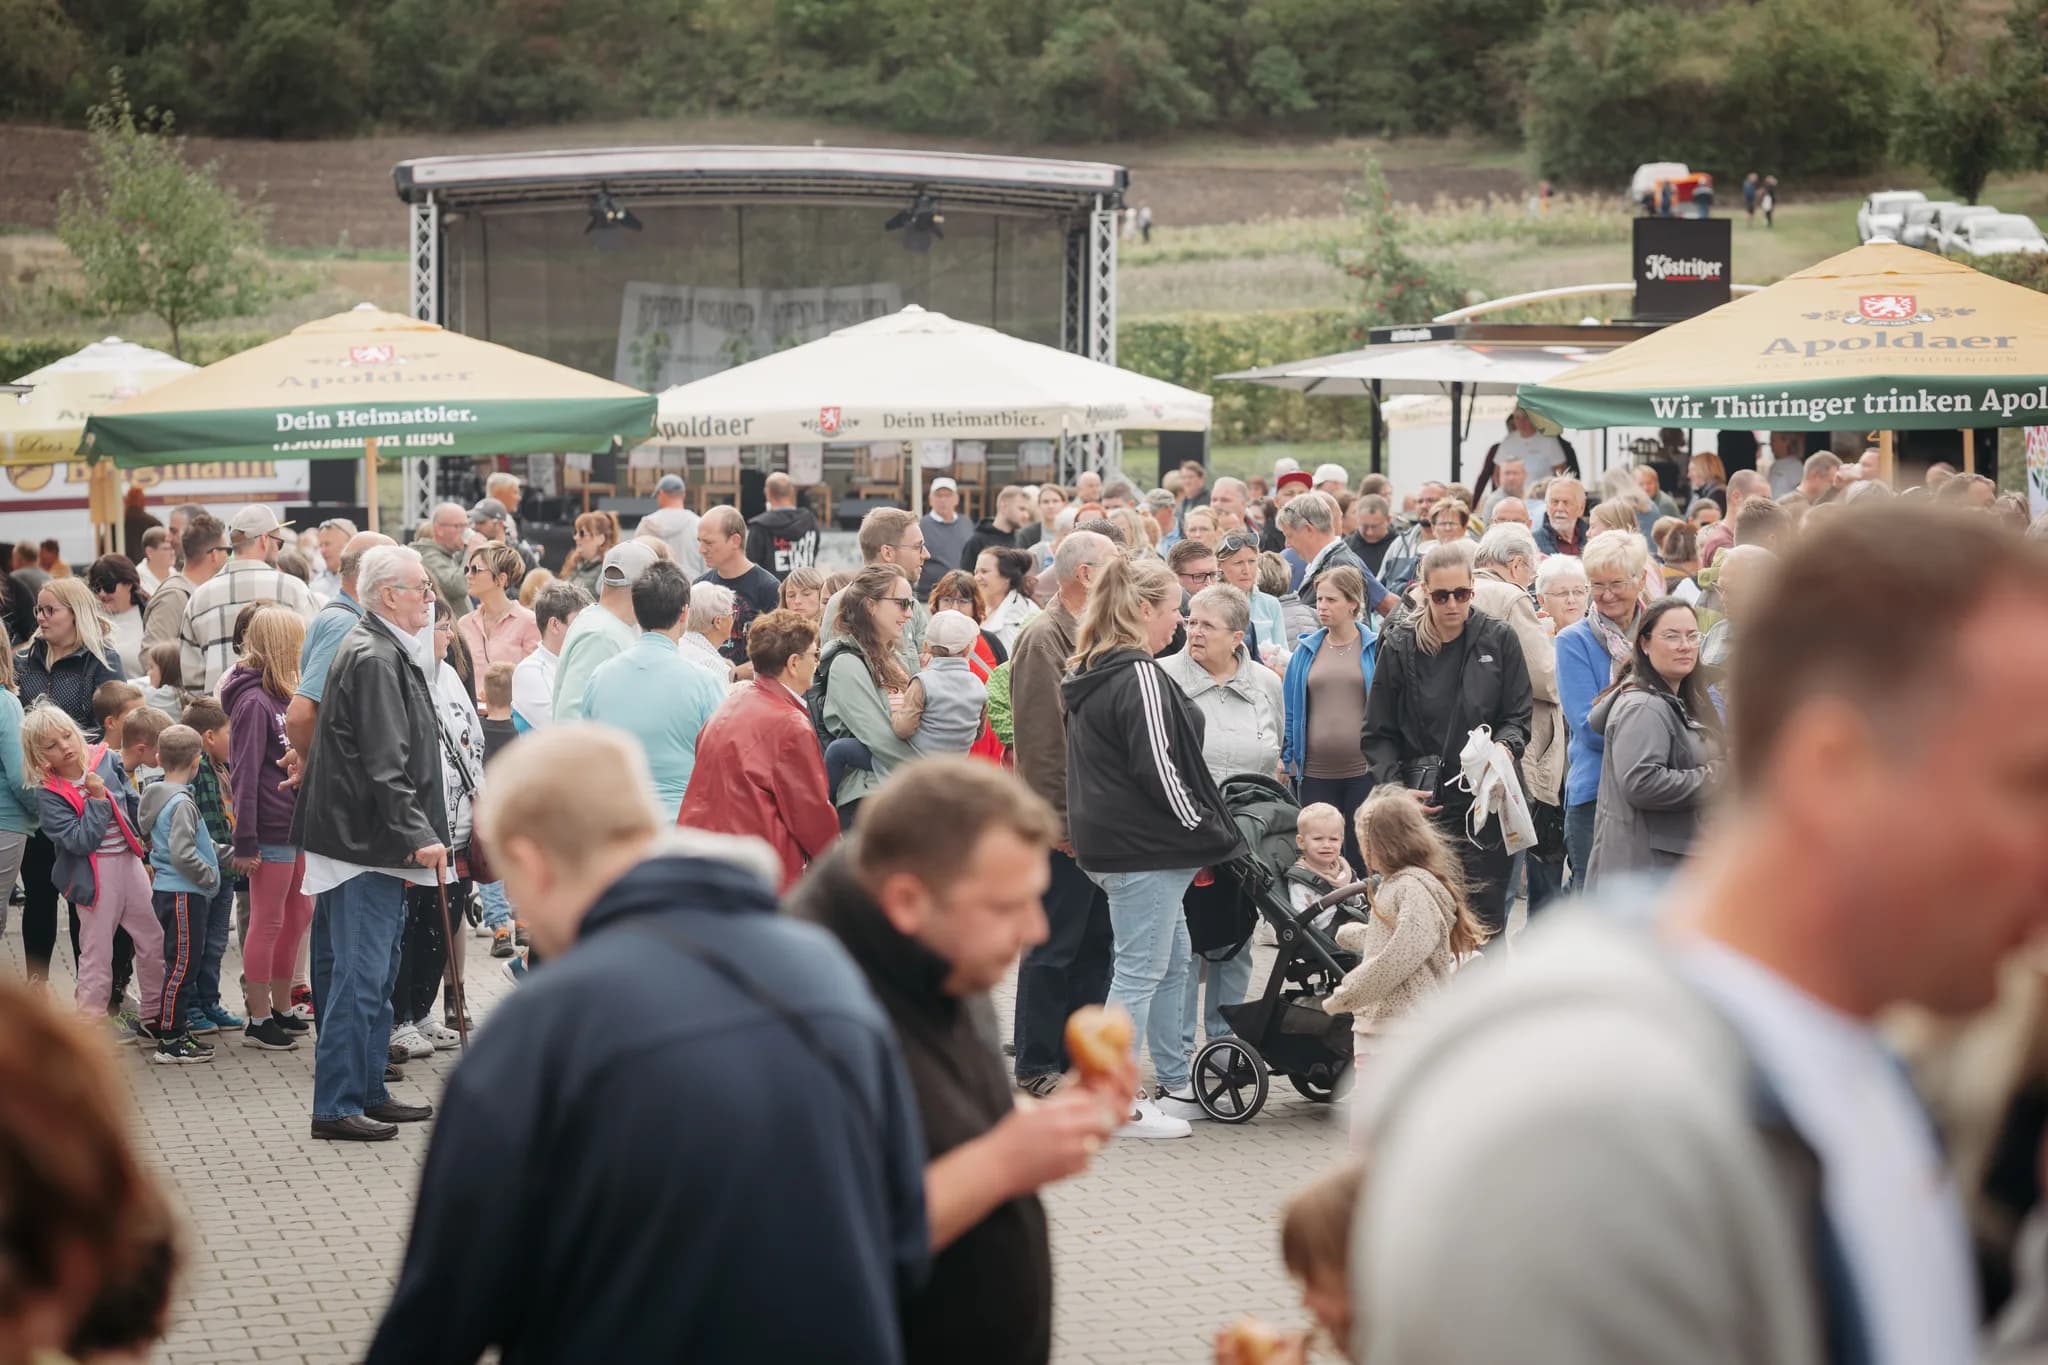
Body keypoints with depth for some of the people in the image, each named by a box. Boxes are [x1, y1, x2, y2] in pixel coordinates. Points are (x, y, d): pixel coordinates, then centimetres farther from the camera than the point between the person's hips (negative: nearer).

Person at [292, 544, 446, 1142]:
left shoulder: (383, 651, 17)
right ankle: (336, 1107, -7)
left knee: (375, 976, 16)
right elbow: (384, 764, -23)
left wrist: (416, 834, 27)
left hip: (373, 844, 11)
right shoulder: (374, 659, -17)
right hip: (365, 844, -11)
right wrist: (418, 835, -24)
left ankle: (367, 1092, 24)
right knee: (360, 976, -9)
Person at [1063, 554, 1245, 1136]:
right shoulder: (1140, 677, -17)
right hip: (1144, 848, -10)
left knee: (1172, 965, 18)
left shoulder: (1092, 675, 14)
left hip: (1109, 840, 10)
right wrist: (1207, 831, -10)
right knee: (1140, 972, -5)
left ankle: (1176, 1087, 24)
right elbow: (1158, 766, -21)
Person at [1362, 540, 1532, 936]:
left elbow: (1519, 717, 6)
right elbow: (1378, 735, 7)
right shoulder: (1401, 646, 3)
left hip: (1485, 803, 0)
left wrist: (1505, 746, -17)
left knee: (1486, 921, -1)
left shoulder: (1499, 640, 3)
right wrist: (1398, 788, -8)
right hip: (1421, 803, 0)